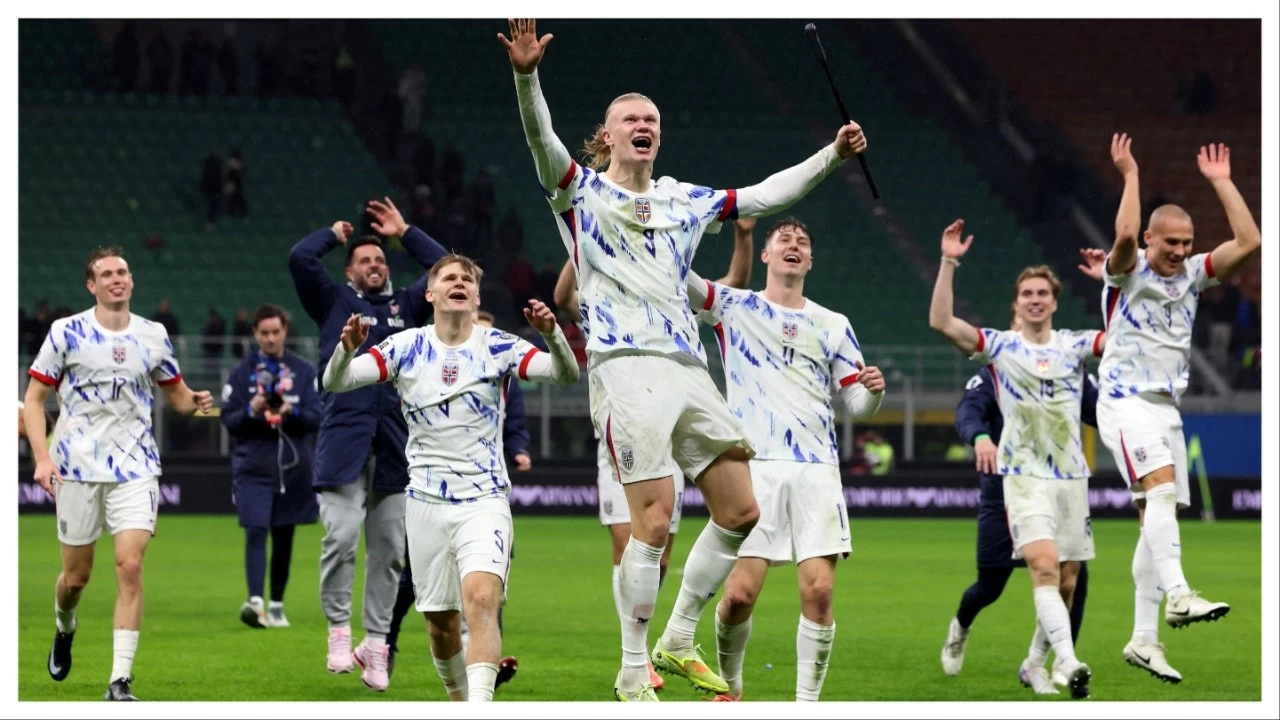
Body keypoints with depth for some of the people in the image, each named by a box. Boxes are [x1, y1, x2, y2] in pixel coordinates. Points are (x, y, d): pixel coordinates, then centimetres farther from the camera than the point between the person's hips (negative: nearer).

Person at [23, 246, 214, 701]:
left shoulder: (153, 335, 6)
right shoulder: (66, 332, -1)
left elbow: (176, 395, 16)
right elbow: (34, 399, 1)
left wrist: (195, 402, -8)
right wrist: (42, 458, -11)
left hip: (134, 465, 1)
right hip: (78, 465, -1)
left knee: (130, 565, -15)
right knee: (77, 575, 7)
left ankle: (120, 680, -13)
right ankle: (65, 630, 43)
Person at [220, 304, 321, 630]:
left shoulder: (304, 371, 6)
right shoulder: (242, 372, 4)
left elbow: (316, 417, 0)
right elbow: (228, 420, 0)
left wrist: (291, 411, -19)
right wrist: (252, 410, -19)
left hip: (293, 468, 2)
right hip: (253, 467, -2)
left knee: (284, 538, 9)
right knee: (256, 532, -16)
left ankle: (277, 605, 19)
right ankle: (255, 601, -26)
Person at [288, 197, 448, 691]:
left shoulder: (406, 307, 21)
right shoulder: (334, 303, 13)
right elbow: (300, 258, 2)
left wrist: (405, 233, 23)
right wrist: (335, 234, 18)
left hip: (394, 446, 3)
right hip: (343, 442, -3)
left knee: (388, 549, 3)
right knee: (341, 537, -15)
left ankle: (376, 643, 10)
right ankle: (338, 629, -1)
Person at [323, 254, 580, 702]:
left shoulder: (498, 347, -2)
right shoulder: (407, 346, 1)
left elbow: (565, 374, -13)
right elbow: (334, 383, -7)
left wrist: (552, 335, -34)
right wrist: (347, 349, -29)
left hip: (484, 501, -2)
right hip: (427, 503, 2)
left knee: (481, 598, -24)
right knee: (440, 622, 5)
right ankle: (459, 701, 26)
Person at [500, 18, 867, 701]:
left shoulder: (684, 201, 21)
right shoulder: (582, 193, 6)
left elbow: (764, 195, 26)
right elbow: (541, 140, -12)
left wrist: (831, 155, 18)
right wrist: (526, 78, -30)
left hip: (688, 368, 6)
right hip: (625, 365, -6)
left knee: (740, 509, 3)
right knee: (653, 520, -14)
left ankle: (677, 642, 18)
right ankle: (633, 672, -6)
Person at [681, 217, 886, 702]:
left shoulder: (833, 326, 17)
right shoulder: (734, 307, 10)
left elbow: (857, 407, 15)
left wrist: (872, 391, -7)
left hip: (816, 469, 2)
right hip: (754, 466, -2)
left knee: (819, 589, -11)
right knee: (740, 593, -10)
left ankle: (807, 702, -1)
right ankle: (730, 688, 15)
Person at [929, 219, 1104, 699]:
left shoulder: (1074, 346, 9)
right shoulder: (1001, 347, 1)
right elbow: (941, 322, -11)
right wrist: (948, 263, -18)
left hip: (1071, 476, 4)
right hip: (1025, 475, -4)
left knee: (1067, 583, 7)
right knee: (1045, 566, -23)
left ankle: (1034, 664, 26)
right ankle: (1070, 664, -36)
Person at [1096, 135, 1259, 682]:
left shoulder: (1193, 274, 10)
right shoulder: (1128, 272, -5)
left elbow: (1249, 242, 0)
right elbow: (1125, 234, -27)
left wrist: (1221, 182, 1)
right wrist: (1130, 175, -17)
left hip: (1167, 407, 6)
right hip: (1126, 402, -6)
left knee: (1158, 517, 4)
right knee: (1162, 487, -28)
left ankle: (1143, 639, 6)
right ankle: (1178, 595, -43)